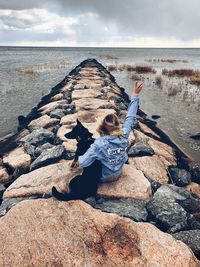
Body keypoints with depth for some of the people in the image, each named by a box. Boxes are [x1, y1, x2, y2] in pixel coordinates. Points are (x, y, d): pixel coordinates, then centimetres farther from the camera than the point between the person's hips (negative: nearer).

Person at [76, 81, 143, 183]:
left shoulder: (99, 144, -35)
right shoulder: (124, 136, -24)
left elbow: (82, 163, -32)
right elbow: (130, 117, -13)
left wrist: (79, 159, -9)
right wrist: (135, 95, -7)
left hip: (103, 177, -4)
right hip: (117, 174, 5)